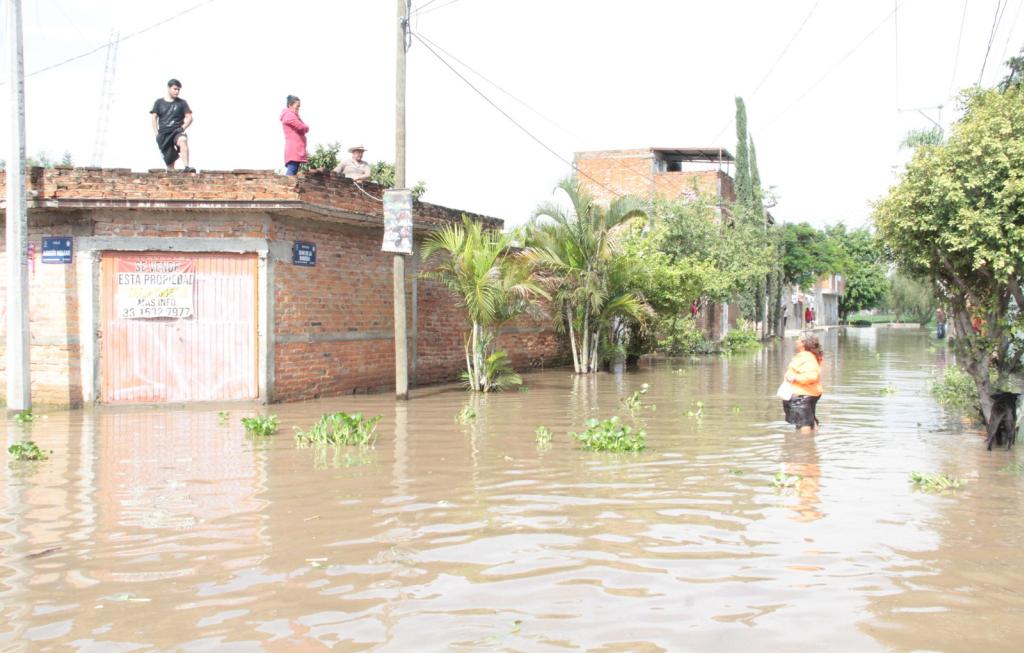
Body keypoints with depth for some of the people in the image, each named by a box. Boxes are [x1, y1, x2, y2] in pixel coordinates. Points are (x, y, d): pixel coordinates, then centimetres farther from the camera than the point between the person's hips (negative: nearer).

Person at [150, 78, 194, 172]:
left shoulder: (182, 102, 11)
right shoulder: (159, 102, 13)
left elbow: (189, 117, 8)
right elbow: (154, 118, 13)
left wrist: (182, 128, -9)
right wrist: (156, 133, 1)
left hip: (177, 132, -2)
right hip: (163, 134, 2)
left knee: (183, 140, -37)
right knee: (169, 161, -1)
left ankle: (186, 167, -49)